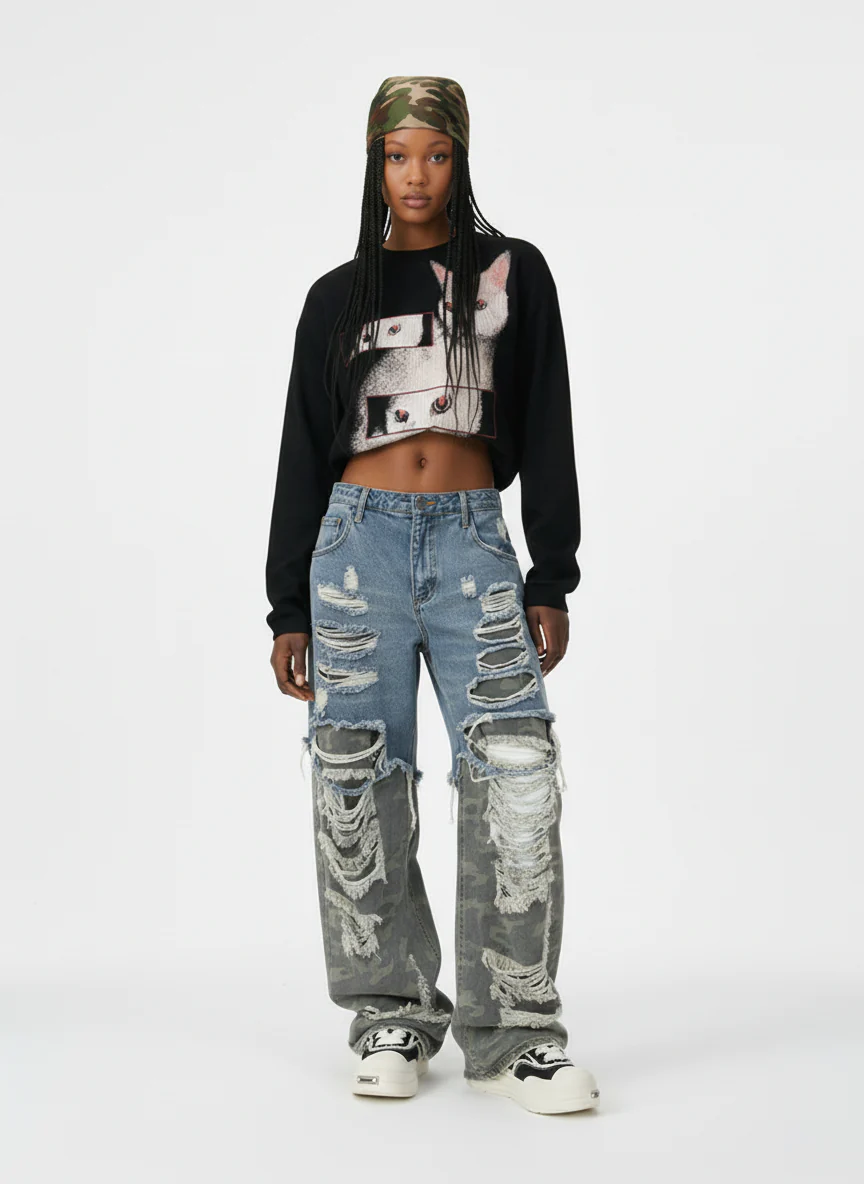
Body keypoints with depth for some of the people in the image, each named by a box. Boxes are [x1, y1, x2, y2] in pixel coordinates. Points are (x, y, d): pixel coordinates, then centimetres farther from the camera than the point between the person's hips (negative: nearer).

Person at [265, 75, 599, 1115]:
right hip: (360, 540, 1)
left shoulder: (513, 271, 11)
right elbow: (304, 454, 13)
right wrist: (288, 610, 8)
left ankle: (512, 1033, -2)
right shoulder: (340, 296, 13)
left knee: (517, 778, -11)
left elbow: (545, 432, 8)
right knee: (359, 786, -1)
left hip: (474, 543, -1)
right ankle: (393, 1019, 12)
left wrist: (553, 579, 0)